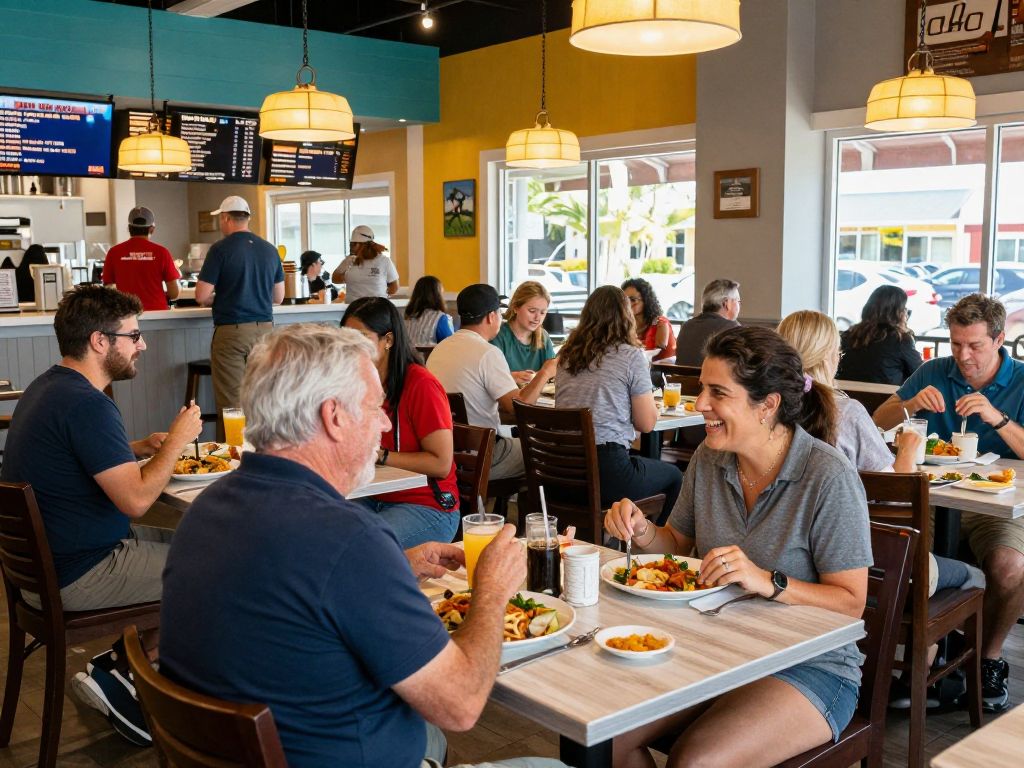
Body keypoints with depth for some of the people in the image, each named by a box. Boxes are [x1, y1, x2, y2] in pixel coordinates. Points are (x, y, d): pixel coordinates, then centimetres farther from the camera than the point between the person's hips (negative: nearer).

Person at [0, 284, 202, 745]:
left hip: (45, 557, 10)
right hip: (75, 576, -10)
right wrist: (177, 441, -11)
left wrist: (142, 448, 9)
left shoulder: (48, 387, 9)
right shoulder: (86, 404, -24)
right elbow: (135, 499, -26)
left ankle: (116, 666, 13)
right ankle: (120, 680, 4)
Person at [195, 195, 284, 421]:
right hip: (264, 328, 4)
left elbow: (202, 296, -8)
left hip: (231, 330, -4)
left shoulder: (220, 249, -7)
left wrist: (219, 298, 13)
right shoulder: (270, 250, 8)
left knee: (230, 404, 1)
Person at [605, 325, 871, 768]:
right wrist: (641, 530, -7)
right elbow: (679, 546, 14)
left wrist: (768, 582, -29)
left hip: (810, 666, -5)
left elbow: (851, 603, -15)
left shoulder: (829, 477, -18)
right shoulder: (708, 458, 1)